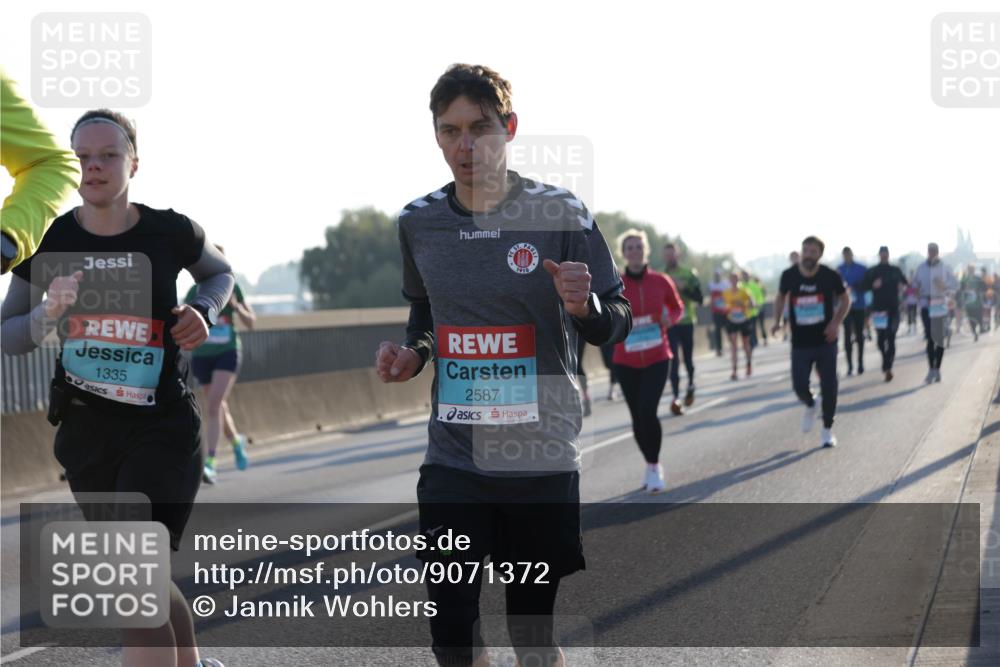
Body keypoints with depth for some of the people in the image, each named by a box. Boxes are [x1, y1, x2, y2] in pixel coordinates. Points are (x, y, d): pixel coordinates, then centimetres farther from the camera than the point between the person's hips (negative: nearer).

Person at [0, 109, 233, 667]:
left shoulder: (170, 232, -7)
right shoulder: (50, 240, -4)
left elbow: (220, 273, 15)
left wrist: (203, 311, -6)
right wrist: (49, 313, -19)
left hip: (163, 427, -3)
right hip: (87, 431, 3)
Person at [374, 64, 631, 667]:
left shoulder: (561, 214, -7)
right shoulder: (418, 222, 4)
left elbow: (616, 328, -2)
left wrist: (585, 306, -24)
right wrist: (411, 356, 0)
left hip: (542, 456, -2)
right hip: (453, 457, 3)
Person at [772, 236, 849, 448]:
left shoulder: (830, 276, -9)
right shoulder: (789, 276, -6)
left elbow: (845, 299, 6)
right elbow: (781, 297, 15)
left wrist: (836, 323, -7)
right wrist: (778, 319, 1)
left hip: (826, 341, -1)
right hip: (800, 343, 1)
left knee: (829, 386, -1)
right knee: (799, 386, -4)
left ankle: (827, 429, 16)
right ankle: (810, 405, 32)